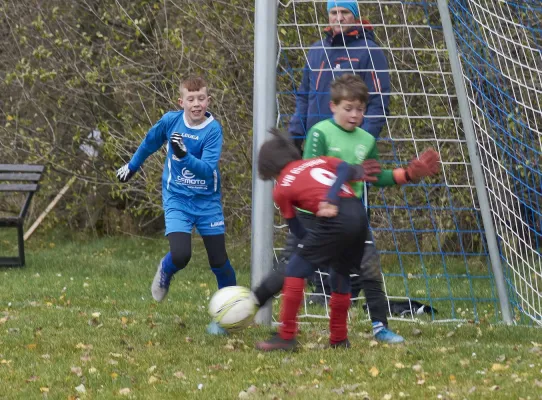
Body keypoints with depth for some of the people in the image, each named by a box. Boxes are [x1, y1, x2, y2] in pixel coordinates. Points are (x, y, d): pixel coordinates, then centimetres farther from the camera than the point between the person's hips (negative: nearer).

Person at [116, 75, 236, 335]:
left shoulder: (213, 130, -16)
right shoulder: (171, 120, -8)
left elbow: (208, 170, -26)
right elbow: (150, 142, 14)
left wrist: (184, 156, -42)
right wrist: (133, 166, 27)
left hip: (207, 202, -1)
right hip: (177, 200, 1)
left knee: (219, 261, -1)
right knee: (180, 255, -19)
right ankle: (165, 271, 18)